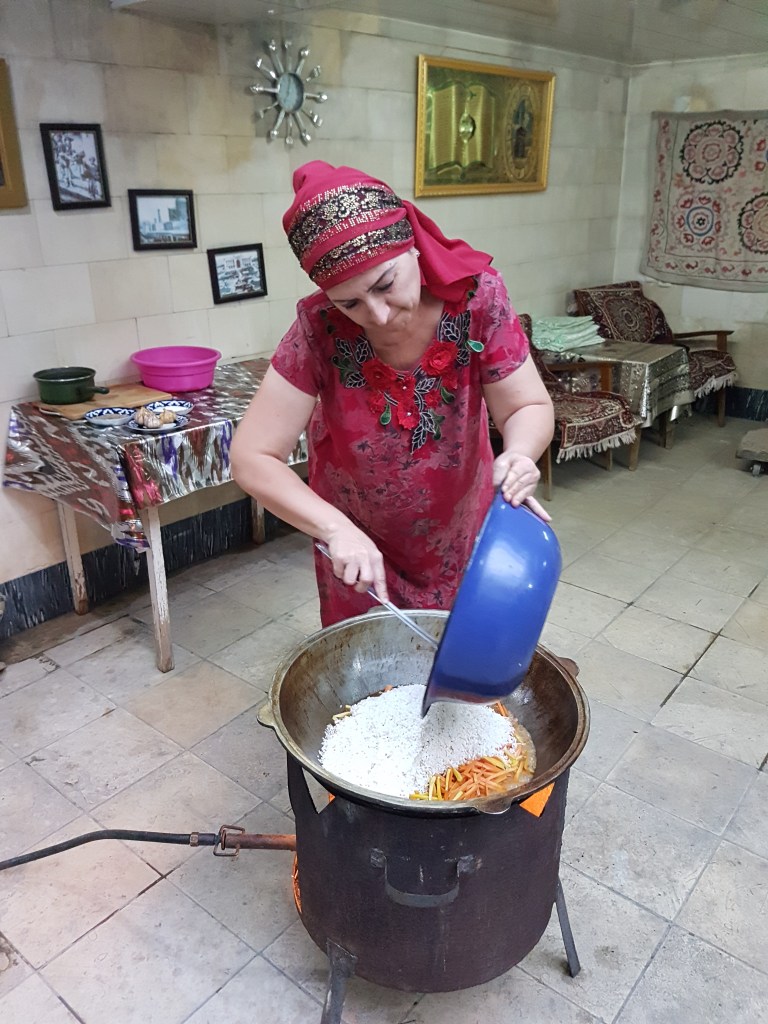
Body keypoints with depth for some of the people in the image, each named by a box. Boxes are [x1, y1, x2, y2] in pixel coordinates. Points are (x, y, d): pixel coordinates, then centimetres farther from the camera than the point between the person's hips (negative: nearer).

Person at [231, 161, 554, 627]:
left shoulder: (477, 294, -25)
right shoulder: (320, 329, -28)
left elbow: (529, 405, -15)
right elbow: (252, 458, -25)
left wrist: (519, 453, -38)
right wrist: (336, 528, -38)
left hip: (462, 527, 2)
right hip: (359, 538, -1)